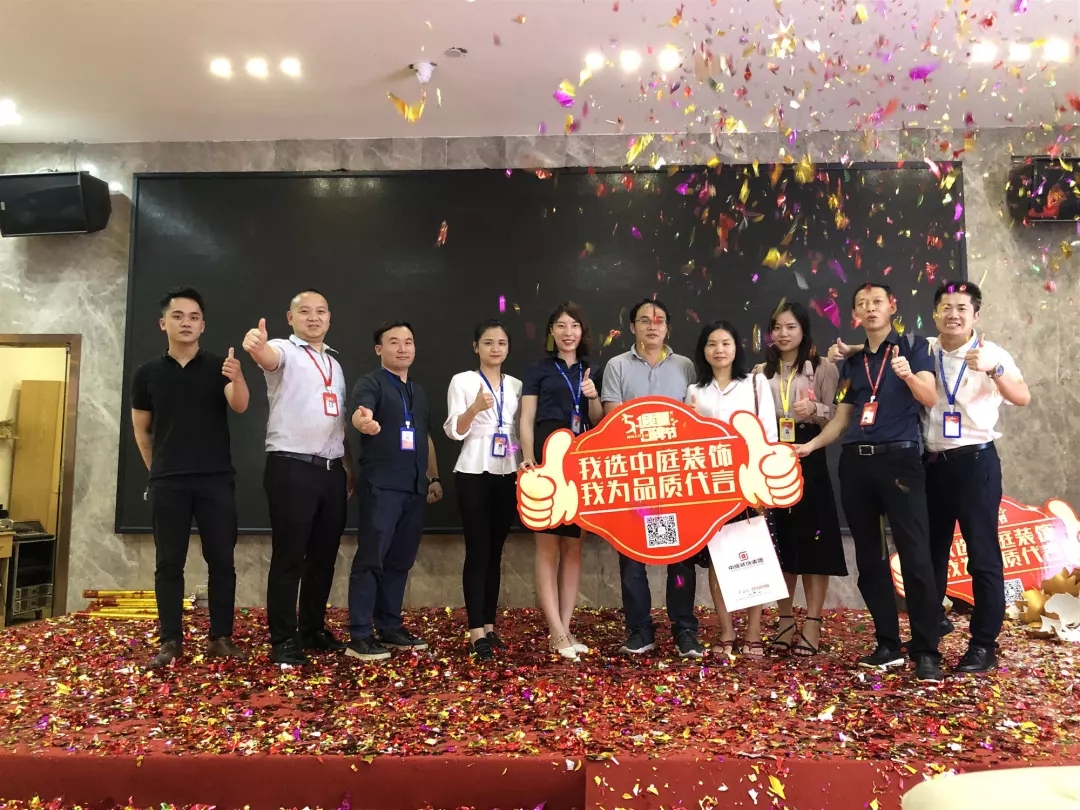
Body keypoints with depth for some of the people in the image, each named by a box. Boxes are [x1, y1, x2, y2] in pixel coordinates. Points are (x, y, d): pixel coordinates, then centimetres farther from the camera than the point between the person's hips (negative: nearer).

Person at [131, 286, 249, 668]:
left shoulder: (219, 366, 0)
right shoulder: (147, 373, 6)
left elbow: (240, 406, -18)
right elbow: (141, 429, 14)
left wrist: (237, 378, -39)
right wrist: (157, 470, 12)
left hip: (216, 479, -1)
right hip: (167, 482, 1)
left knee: (221, 559, 2)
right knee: (169, 562, 6)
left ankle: (221, 637, 11)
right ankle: (171, 640, 15)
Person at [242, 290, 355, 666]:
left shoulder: (335, 363, 18)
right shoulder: (285, 351, -2)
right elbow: (268, 357, -28)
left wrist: (349, 466, 17)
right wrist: (256, 345, -52)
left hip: (332, 469, 7)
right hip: (291, 467, -6)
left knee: (324, 555, 12)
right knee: (289, 557, 0)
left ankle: (313, 629, 26)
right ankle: (283, 640, 10)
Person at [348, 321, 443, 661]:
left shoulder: (418, 391, 19)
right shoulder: (370, 382, -4)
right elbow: (359, 414, -25)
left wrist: (434, 477, 21)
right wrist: (364, 421, -48)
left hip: (414, 487, 7)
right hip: (380, 486, -7)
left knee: (400, 561, 11)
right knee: (371, 559, -6)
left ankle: (389, 627, 21)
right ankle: (359, 636, 0)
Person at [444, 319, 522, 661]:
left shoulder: (516, 385, 11)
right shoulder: (462, 381, -1)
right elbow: (454, 431, -10)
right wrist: (475, 408, -26)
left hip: (508, 475, 4)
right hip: (474, 474, -4)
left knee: (496, 551, 8)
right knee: (478, 550, -5)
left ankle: (489, 625, 16)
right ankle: (476, 631, 0)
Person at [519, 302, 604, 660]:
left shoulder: (590, 371, 16)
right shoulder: (538, 370, 7)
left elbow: (599, 422, 15)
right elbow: (526, 419, 0)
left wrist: (594, 398, -5)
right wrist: (529, 457, -15)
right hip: (548, 459, -4)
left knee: (574, 546, 5)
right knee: (548, 545, -5)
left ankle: (564, 629, 12)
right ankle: (558, 633, -2)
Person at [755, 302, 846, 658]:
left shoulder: (822, 368, 3)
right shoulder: (761, 373, 12)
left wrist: (815, 410, -20)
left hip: (809, 462, -3)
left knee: (814, 542, -1)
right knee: (780, 543, 7)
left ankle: (812, 624, 8)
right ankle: (786, 621, 19)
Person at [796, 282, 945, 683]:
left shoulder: (914, 346, 4)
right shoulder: (851, 362, 17)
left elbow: (930, 398, -10)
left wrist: (908, 376, -29)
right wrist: (811, 444, 3)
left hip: (899, 459, -5)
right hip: (854, 463, 5)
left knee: (915, 556, -7)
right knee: (869, 558, 8)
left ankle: (926, 652, 2)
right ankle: (888, 645, 18)